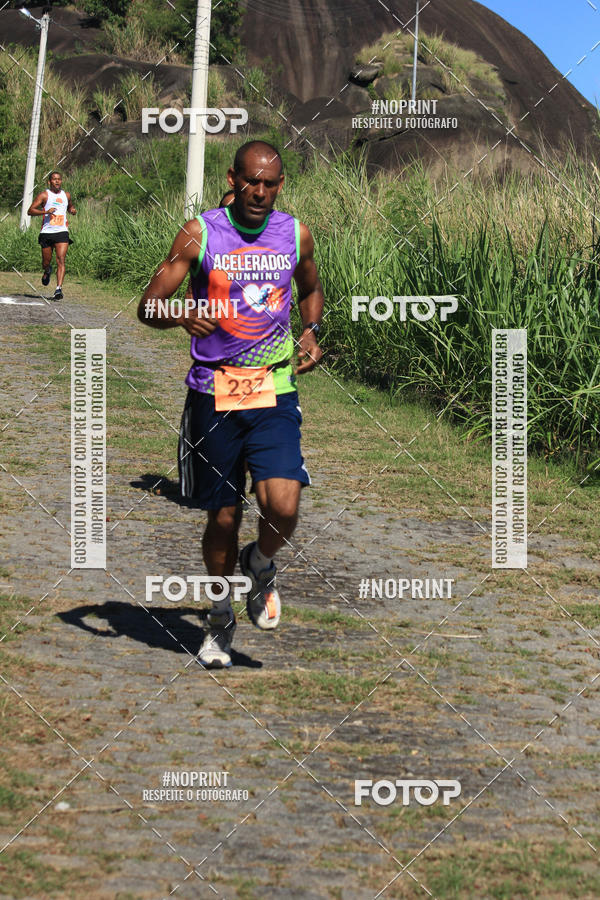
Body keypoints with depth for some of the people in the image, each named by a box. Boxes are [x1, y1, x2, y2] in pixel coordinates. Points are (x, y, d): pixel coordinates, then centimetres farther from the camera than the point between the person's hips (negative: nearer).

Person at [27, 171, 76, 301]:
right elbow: (30, 211, -5)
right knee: (46, 262, 8)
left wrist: (72, 210, 10)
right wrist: (45, 211, -20)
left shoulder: (66, 195, 13)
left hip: (62, 232, 1)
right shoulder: (44, 195, 0)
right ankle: (47, 271, 45)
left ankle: (59, 289, -20)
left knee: (61, 260, -15)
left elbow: (70, 206, 34)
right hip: (47, 232, -1)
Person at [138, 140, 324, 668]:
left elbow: (311, 290, 25)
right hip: (214, 392, -1)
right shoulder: (200, 234, -4)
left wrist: (311, 332, 6)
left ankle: (260, 567, 17)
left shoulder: (296, 235, 4)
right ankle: (221, 616, 31)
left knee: (283, 506, -17)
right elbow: (148, 307, -6)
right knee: (223, 516, 7)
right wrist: (181, 316, -28)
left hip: (275, 392, 1)